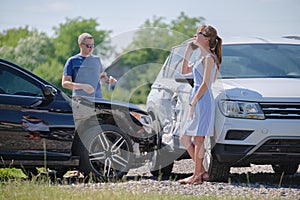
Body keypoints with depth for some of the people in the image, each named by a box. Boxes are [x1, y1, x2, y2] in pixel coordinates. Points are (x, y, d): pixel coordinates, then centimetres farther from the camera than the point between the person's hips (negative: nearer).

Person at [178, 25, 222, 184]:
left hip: (203, 101, -10)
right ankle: (202, 172, 12)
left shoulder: (209, 58, -10)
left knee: (198, 139, -7)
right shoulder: (201, 58, 18)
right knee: (184, 138, 10)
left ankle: (197, 175, -4)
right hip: (197, 101, 10)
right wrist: (188, 51, 20)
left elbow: (205, 84, -16)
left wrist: (193, 102, -17)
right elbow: (184, 71, 27)